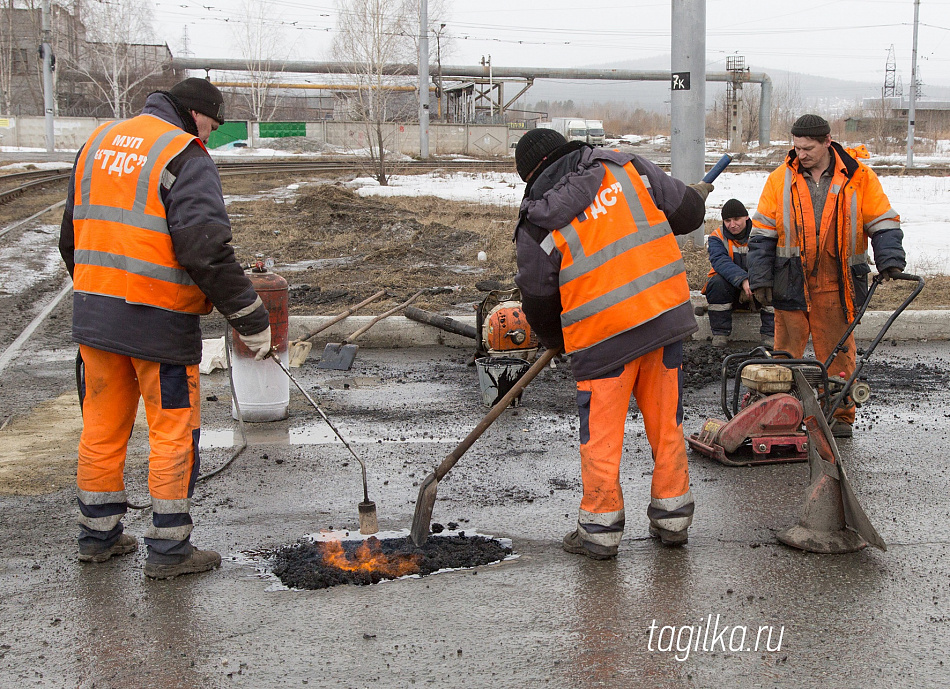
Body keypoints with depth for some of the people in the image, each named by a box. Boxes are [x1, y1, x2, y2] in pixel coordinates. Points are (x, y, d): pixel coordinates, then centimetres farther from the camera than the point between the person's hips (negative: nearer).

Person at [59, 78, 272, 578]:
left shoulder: (98, 143, 13)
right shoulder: (186, 158, -11)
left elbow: (71, 236, 19)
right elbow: (207, 251, -20)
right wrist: (252, 320, -15)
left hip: (92, 311, 7)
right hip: (159, 321, -7)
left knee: (102, 425, 17)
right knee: (174, 430, 5)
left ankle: (97, 535, 28)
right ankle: (168, 548, 11)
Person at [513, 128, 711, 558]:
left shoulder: (538, 228, -3)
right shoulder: (627, 169, 2)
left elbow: (538, 301, 4)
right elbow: (688, 213, 5)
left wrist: (555, 340, 24)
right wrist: (696, 197, 29)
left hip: (603, 337, -3)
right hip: (666, 313, 4)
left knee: (601, 434, 9)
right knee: (666, 422, 14)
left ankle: (600, 531, 16)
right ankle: (672, 519, 25)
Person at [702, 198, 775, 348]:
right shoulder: (717, 237, -5)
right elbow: (721, 262, -25)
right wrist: (742, 280, -42)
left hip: (755, 286, 1)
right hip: (729, 288, -1)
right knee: (717, 282, -32)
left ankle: (769, 335, -21)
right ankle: (720, 334, -21)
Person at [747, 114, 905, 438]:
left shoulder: (858, 178, 1)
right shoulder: (780, 179, 4)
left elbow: (883, 224, 4)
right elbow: (763, 233, 6)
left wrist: (890, 261, -12)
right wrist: (760, 278, -1)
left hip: (837, 287, -1)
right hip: (791, 284, 1)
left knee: (838, 354, 6)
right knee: (786, 355, 4)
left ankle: (840, 416, 17)